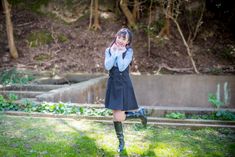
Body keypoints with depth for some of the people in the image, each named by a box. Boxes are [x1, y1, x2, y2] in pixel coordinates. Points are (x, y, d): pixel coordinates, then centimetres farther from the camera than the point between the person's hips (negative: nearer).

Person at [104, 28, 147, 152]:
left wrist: (119, 53, -14)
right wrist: (114, 53, -13)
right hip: (113, 85, 4)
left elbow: (122, 67, -19)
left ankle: (139, 113, 18)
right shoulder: (109, 50, 4)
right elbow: (107, 66, -12)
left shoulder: (128, 51, -6)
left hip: (124, 86, -4)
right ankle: (121, 142, 26)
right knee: (116, 117, 8)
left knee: (119, 117, -10)